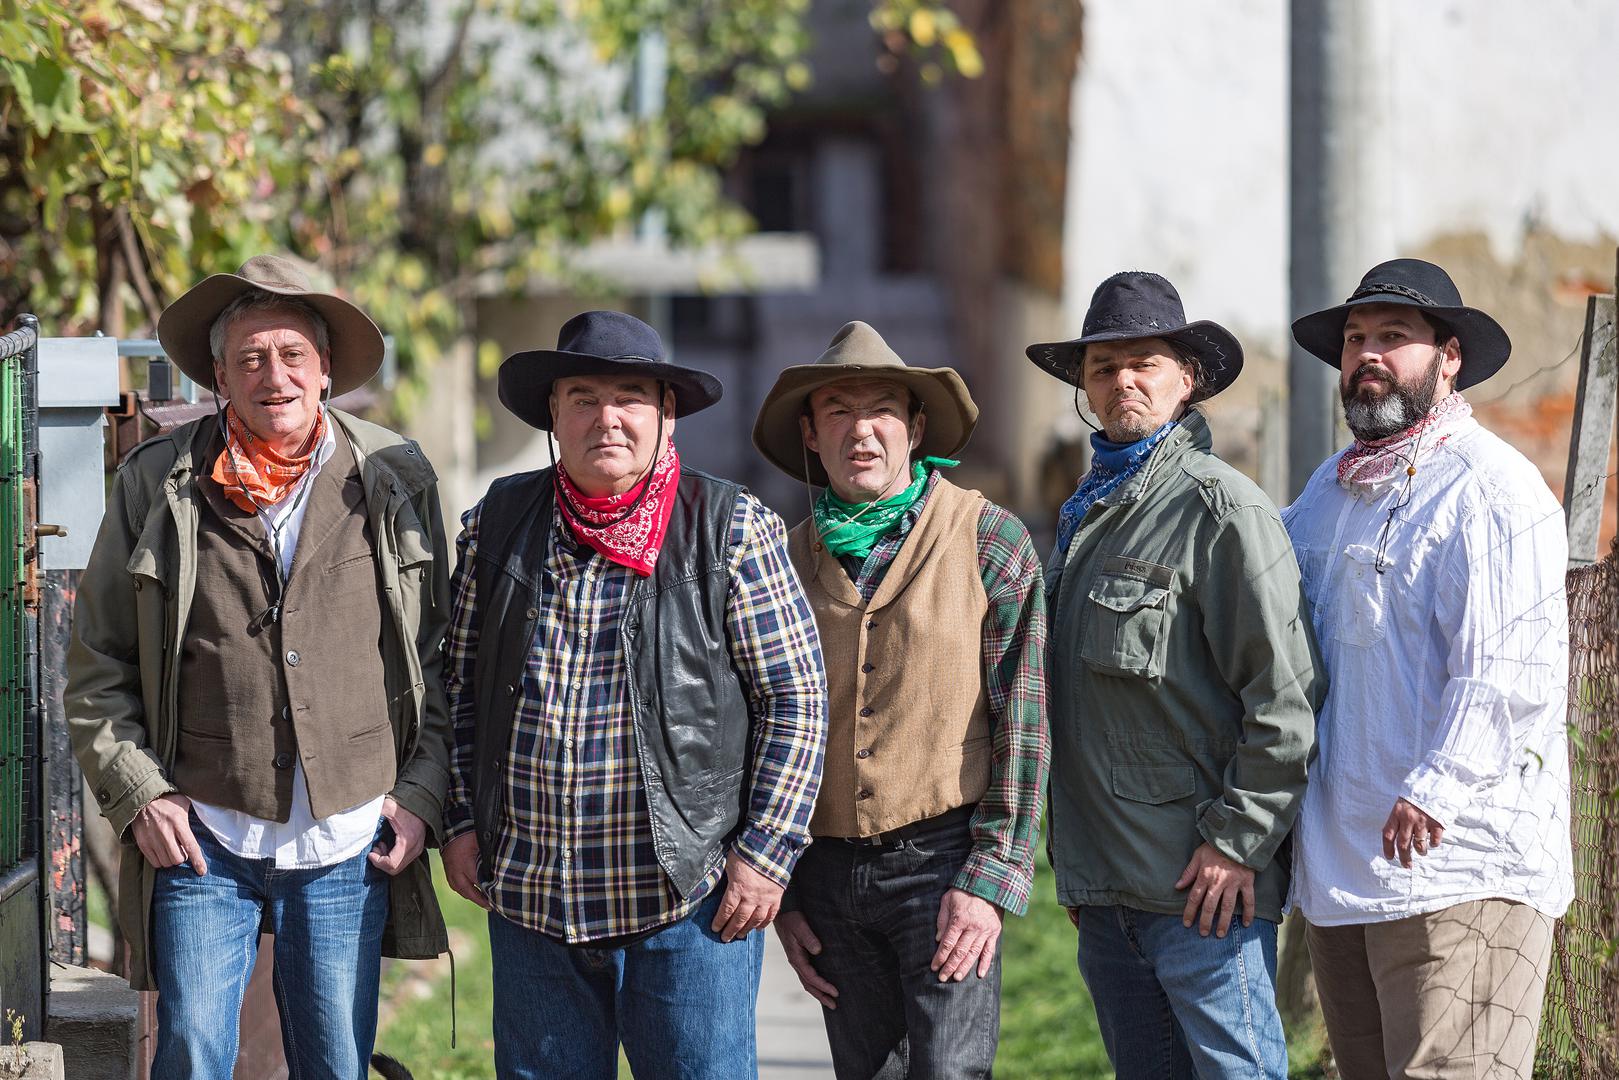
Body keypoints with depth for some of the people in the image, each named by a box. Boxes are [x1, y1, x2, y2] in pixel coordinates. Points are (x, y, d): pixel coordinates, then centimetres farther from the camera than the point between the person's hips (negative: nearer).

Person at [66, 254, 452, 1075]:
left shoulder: (396, 478, 5)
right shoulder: (155, 484, 2)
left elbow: (444, 655, 10)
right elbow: (98, 663, 7)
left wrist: (422, 793, 1)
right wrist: (137, 793, -3)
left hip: (348, 848, 1)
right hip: (202, 843, -1)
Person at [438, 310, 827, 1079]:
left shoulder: (731, 530, -3)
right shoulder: (498, 523, 7)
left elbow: (795, 699, -2)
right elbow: (460, 684, 15)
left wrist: (765, 851, -8)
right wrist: (461, 821, 8)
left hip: (688, 899, -3)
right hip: (530, 898, 3)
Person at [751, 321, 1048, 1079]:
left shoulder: (987, 540, -1)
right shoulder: (790, 558, 11)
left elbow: (1021, 725, -4)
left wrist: (992, 879, -10)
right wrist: (782, 896, 11)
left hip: (944, 860, -4)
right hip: (829, 871, 4)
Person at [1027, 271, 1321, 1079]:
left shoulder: (1221, 507, -8)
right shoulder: (1086, 514, 18)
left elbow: (1286, 694, -14)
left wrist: (1236, 841, -16)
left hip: (1205, 887, -8)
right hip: (1104, 890, 8)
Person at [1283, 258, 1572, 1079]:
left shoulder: (1492, 488, -7)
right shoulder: (1329, 492, 19)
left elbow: (1511, 672, -17)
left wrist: (1435, 789, -28)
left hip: (1456, 870, -9)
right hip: (1337, 868, 9)